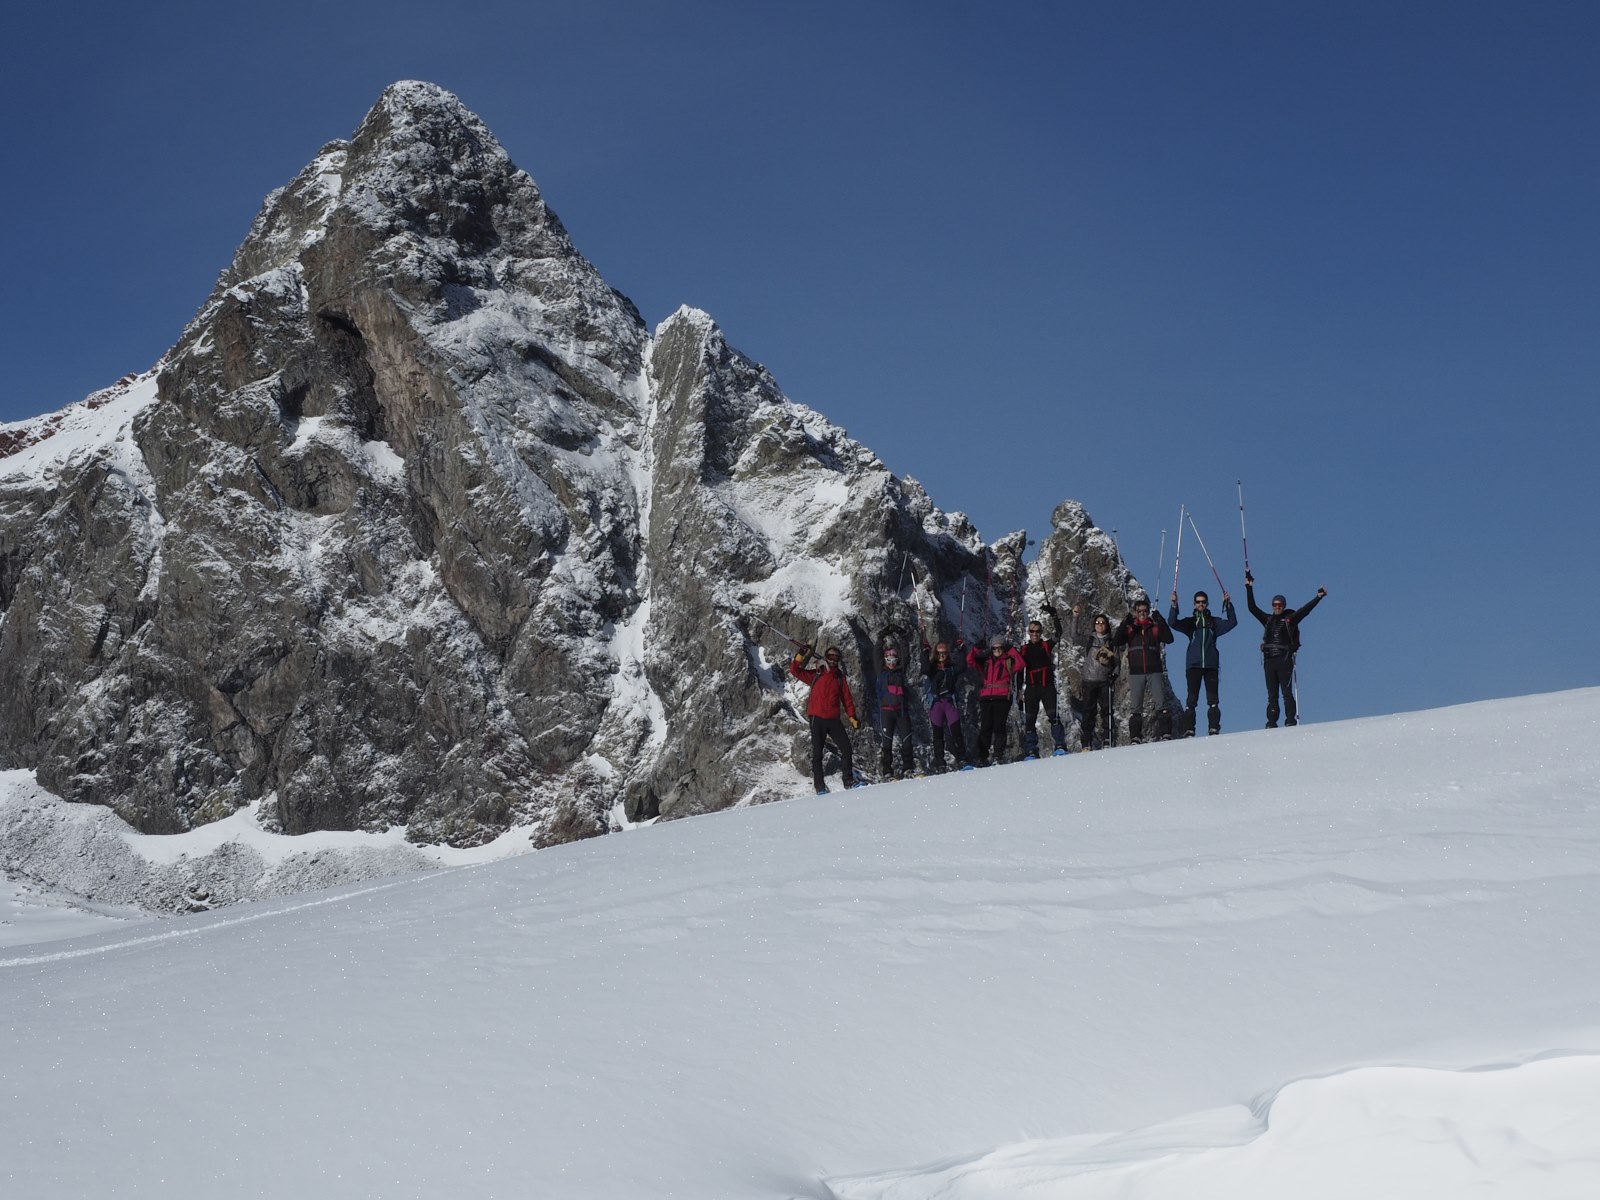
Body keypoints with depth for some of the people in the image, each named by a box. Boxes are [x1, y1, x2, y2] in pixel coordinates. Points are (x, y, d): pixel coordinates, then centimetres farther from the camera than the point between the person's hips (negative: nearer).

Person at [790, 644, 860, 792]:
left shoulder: (840, 677, 13)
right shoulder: (816, 675, 7)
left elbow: (847, 698, 13)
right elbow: (795, 671, 1)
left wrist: (852, 717, 5)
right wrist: (801, 656, -13)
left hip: (834, 719, 2)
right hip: (817, 718, -2)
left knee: (846, 748, -5)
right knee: (817, 753, 0)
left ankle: (848, 780, 6)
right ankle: (819, 785, 4)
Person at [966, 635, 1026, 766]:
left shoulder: (1008, 661, 11)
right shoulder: (985, 661, 20)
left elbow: (1020, 664, -7)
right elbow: (970, 661, 11)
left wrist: (1012, 651, -5)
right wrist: (975, 650, 1)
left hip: (1002, 698, -2)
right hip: (986, 698, 2)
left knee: (999, 726, -9)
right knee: (985, 728, -4)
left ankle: (999, 755, -9)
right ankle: (982, 757, -4)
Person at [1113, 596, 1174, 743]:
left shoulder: (1155, 627, 10)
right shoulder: (1129, 628, 11)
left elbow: (1169, 639, -5)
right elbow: (1117, 641, -4)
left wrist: (1161, 621, -15)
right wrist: (1125, 623, -15)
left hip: (1155, 670, 0)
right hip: (1136, 672, 0)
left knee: (1161, 702, -9)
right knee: (1135, 706, -1)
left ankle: (1164, 732, -9)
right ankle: (1135, 736, -1)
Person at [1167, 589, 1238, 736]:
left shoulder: (1214, 622, 14)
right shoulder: (1190, 622, 13)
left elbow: (1232, 622, 3)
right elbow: (1172, 622, -1)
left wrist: (1228, 605, -9)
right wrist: (1174, 605, -15)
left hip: (1211, 664, 1)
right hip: (1193, 664, 0)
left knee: (1213, 699, -3)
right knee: (1191, 698, -4)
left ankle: (1214, 729, -4)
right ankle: (1189, 731, -5)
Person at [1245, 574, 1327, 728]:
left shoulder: (1290, 619, 6)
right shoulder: (1268, 619, 15)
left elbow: (1305, 609, 0)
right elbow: (1252, 607, 16)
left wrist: (1318, 597, -7)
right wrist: (1249, 588, 14)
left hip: (1284, 659, -4)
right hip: (1269, 660, 4)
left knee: (1286, 692, -9)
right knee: (1272, 694, 3)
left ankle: (1291, 721, -10)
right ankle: (1271, 723, 3)